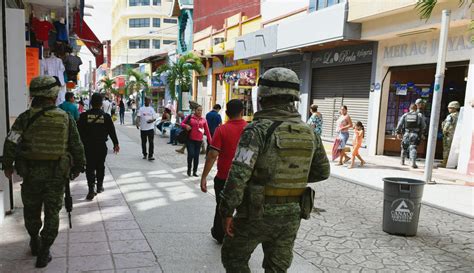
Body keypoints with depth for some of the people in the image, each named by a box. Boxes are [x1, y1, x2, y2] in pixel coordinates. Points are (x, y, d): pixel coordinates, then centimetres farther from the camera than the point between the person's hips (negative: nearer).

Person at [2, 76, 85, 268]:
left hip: (31, 173, 1)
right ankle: (44, 253, 13)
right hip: (57, 174, -1)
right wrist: (78, 167, 11)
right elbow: (77, 147, -1)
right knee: (52, 212, 11)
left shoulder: (25, 118, -7)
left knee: (31, 209, 22)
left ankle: (35, 242, 40)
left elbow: (11, 144, -7)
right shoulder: (66, 118, -5)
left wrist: (7, 165, 9)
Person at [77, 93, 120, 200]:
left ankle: (91, 188, -9)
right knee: (100, 166, 15)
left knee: (90, 167, 2)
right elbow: (112, 131, 1)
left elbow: (79, 131, -2)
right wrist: (115, 144, 11)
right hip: (101, 146, 1)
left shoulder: (84, 116, -5)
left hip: (88, 146, -1)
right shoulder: (106, 116, -4)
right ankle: (99, 186, 26)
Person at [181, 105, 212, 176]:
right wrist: (186, 126, -15)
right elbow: (182, 123, 8)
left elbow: (207, 131, 6)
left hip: (199, 141, 2)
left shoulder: (203, 120, 5)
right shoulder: (190, 117, 1)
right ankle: (189, 169, 12)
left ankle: (195, 172, 18)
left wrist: (210, 141, 2)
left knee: (196, 156, 5)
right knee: (191, 154, -12)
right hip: (190, 140, -2)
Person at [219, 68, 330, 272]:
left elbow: (238, 176, -25)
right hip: (291, 214, 5)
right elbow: (322, 172, 12)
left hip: (257, 213, -5)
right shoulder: (309, 133, 1)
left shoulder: (257, 130, -19)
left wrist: (227, 212, -15)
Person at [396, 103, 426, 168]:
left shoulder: (405, 115, 6)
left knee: (404, 148, 15)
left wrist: (398, 133, 0)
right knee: (413, 148, -5)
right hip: (415, 135, -1)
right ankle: (413, 162, -20)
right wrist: (421, 134, 17)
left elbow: (399, 124, -1)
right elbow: (423, 126, 4)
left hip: (406, 134, 1)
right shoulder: (419, 115, 5)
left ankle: (402, 161, 26)